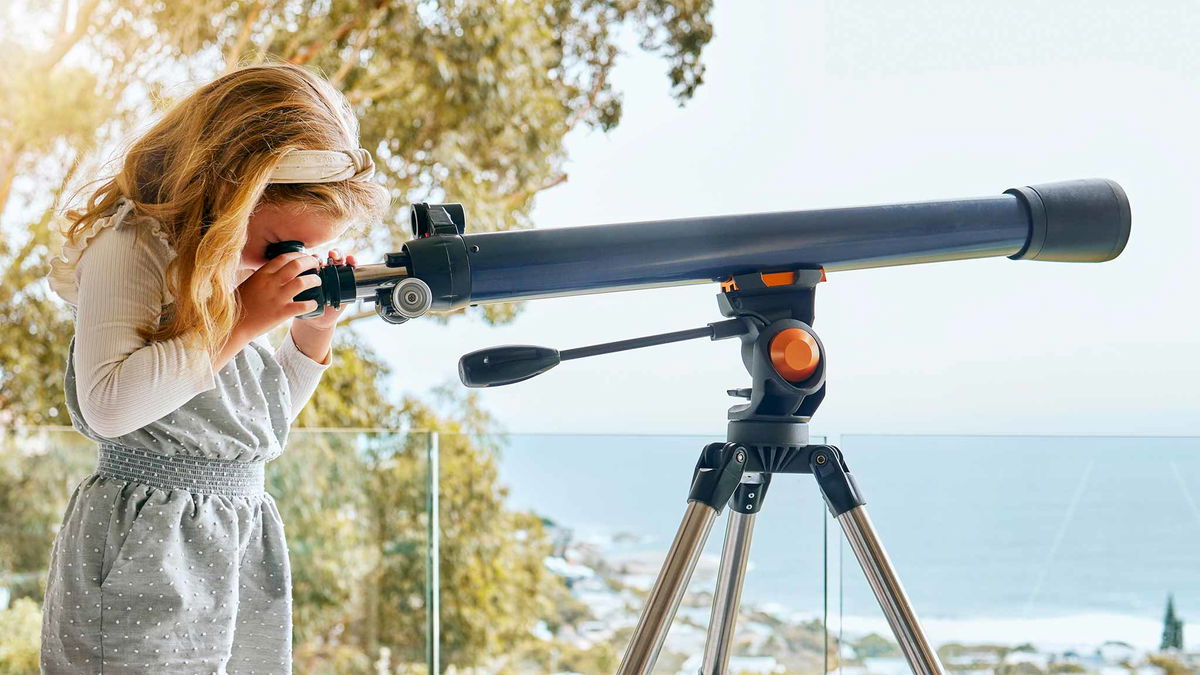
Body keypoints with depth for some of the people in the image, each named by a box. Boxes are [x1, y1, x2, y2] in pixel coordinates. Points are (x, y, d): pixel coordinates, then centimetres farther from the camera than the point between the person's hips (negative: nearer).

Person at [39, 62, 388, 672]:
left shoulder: (241, 264, 12)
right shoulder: (132, 247, -11)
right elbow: (107, 404, -24)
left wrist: (313, 331, 5)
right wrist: (241, 323, -20)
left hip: (248, 540, 7)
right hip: (150, 549, -7)